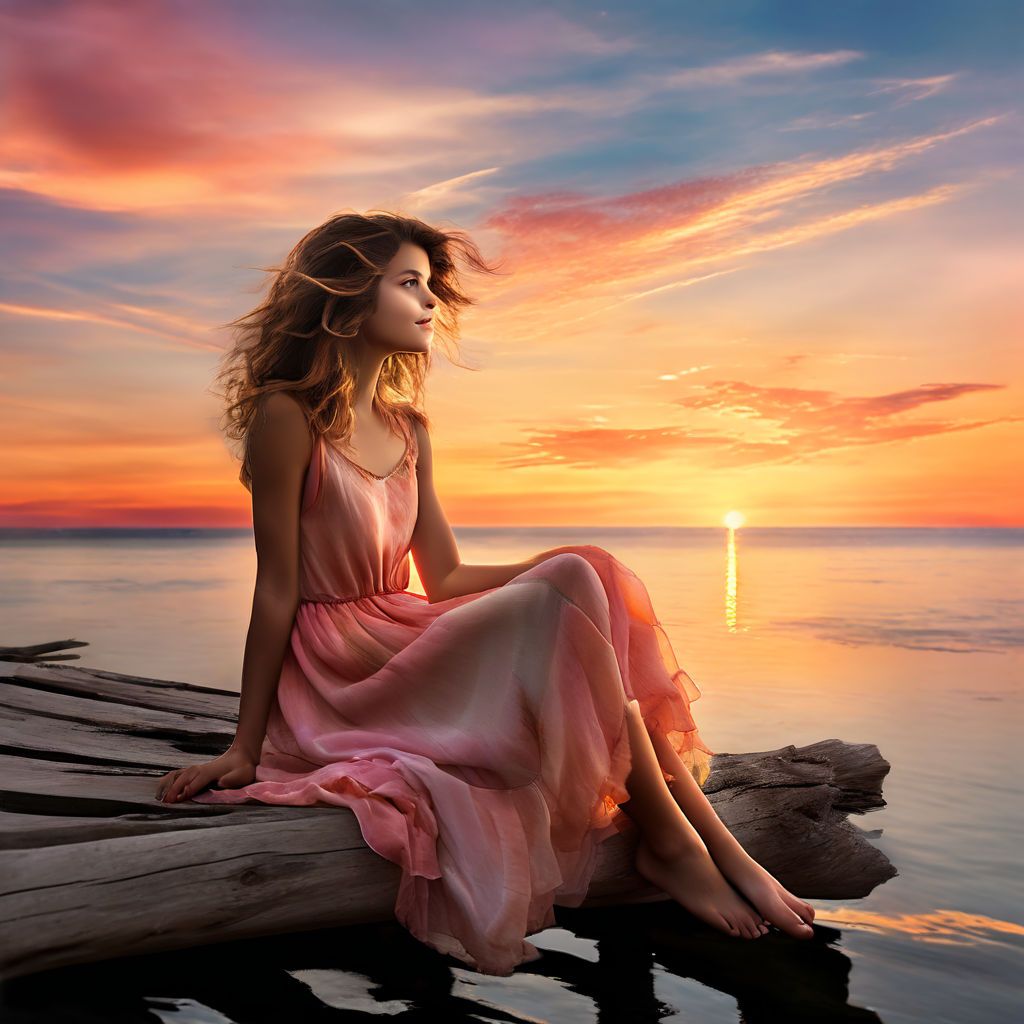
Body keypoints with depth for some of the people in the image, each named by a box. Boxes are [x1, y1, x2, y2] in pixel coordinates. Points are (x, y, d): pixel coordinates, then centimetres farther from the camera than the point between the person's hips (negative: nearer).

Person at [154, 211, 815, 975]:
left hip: (403, 641, 7)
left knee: (598, 574, -13)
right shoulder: (288, 417, -8)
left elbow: (444, 577, 10)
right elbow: (278, 589, -9)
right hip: (341, 675, -7)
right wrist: (245, 748, -7)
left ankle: (715, 841, -16)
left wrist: (567, 566, -2)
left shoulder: (407, 428, 13)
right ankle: (668, 842, -13)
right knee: (567, 593, -23)